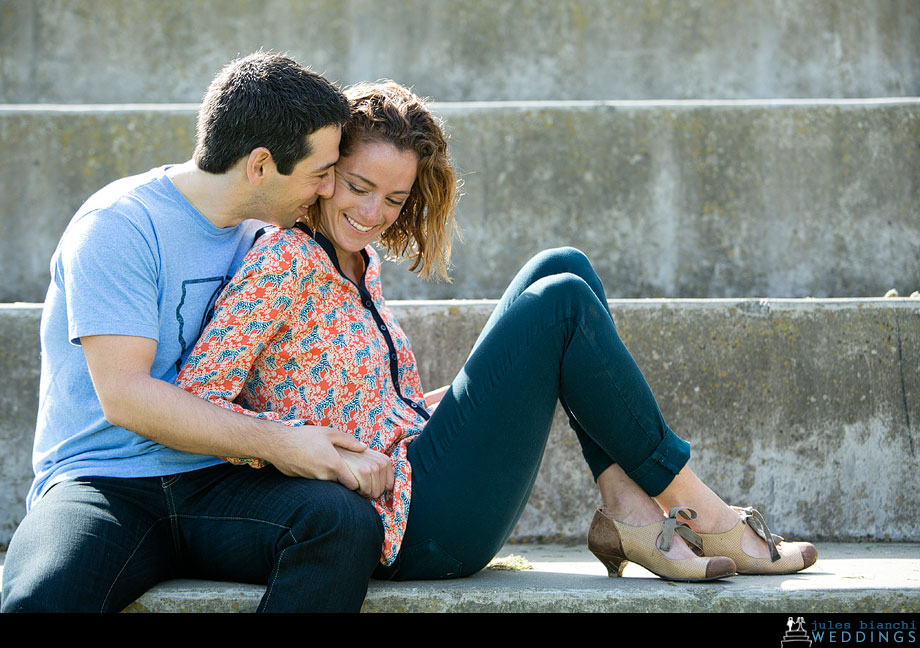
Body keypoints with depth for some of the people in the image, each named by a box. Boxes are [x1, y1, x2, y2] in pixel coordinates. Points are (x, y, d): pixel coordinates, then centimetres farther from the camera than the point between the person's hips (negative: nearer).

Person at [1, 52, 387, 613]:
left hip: (218, 483, 6)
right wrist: (279, 444, -16)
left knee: (349, 524, -28)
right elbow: (123, 395, -18)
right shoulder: (119, 225, -10)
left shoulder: (261, 235, 13)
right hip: (102, 482, -6)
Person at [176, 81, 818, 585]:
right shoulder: (284, 260, -12)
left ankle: (628, 509, -7)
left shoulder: (361, 263, 15)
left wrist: (469, 393, 6)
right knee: (562, 301, -11)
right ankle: (698, 512, -2)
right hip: (419, 533, -9)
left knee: (564, 268, 5)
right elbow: (196, 399, -20)